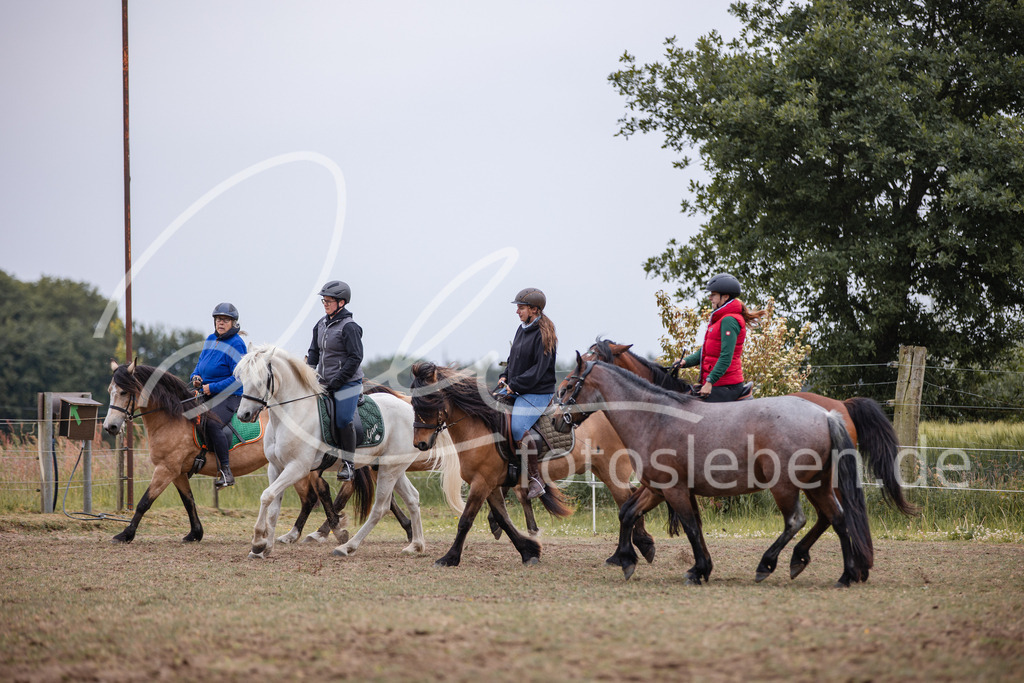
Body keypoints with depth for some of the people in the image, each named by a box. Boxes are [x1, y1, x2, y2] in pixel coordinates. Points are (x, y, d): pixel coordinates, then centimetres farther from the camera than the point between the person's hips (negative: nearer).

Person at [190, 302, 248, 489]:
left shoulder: (236, 344, -9)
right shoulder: (211, 340, 14)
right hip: (206, 395, 9)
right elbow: (200, 364, 23)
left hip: (229, 396, -9)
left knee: (212, 423, -33)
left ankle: (225, 470, -30)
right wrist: (196, 377, -1)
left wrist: (212, 387, -19)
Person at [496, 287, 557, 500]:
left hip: (537, 392, -9)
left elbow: (539, 369, -18)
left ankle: (536, 479, -19)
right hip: (516, 390, 9)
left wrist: (515, 384, -19)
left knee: (518, 428, -25)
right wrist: (505, 377, 5)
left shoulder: (543, 334, -14)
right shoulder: (522, 329, 12)